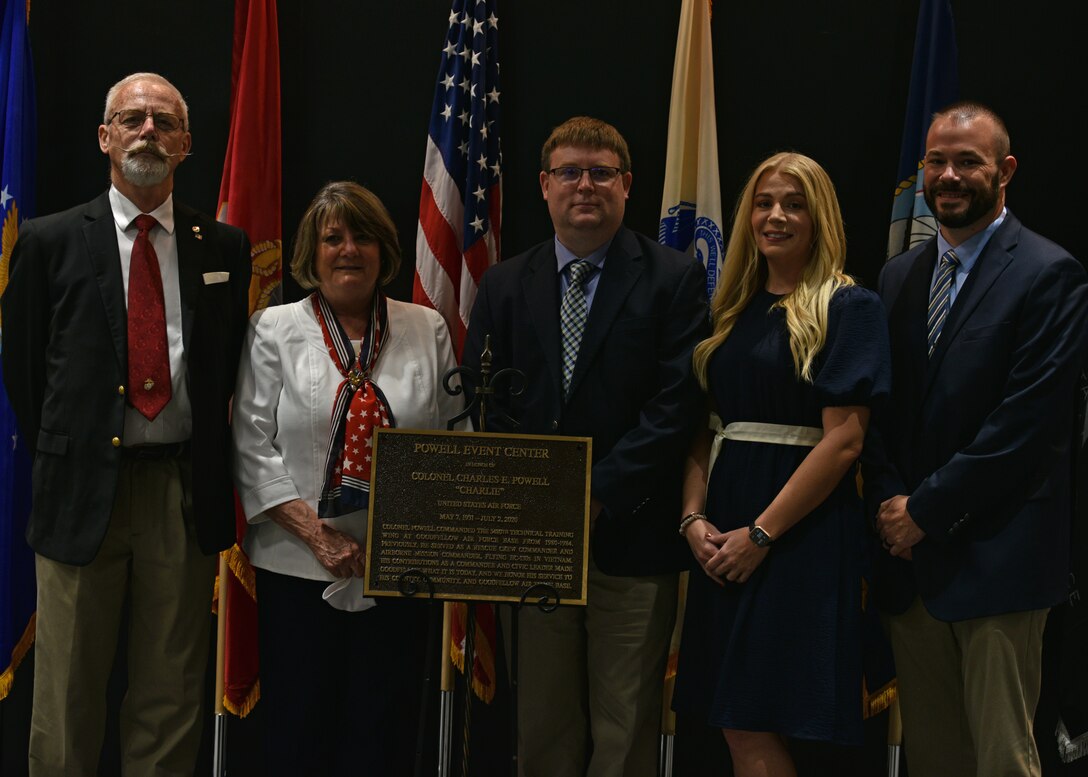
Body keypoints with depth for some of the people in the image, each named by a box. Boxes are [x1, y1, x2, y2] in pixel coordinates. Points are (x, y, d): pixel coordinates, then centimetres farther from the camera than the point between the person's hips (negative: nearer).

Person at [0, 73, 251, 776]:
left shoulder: (224, 247, 7)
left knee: (172, 695, 10)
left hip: (187, 493, 1)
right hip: (82, 490, -1)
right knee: (68, 698, 7)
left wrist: (208, 459, 5)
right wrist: (61, 453, 5)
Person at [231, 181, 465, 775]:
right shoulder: (275, 330, 2)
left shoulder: (428, 330, 7)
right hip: (299, 568, -1)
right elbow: (253, 448, -3)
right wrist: (316, 534, -12)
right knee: (297, 729, 6)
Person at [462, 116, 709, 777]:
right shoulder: (505, 285, 11)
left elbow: (676, 407, -9)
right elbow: (483, 406, 7)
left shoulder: (675, 280, 0)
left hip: (632, 539, -3)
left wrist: (599, 495, -15)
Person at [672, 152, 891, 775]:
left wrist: (761, 532, -15)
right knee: (737, 725, 8)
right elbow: (703, 428, 13)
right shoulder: (732, 312, 14)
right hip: (726, 531, 6)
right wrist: (694, 516, -4)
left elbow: (844, 439, -13)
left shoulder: (849, 307, -5)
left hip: (802, 531, -6)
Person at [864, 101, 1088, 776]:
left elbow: (1025, 422, -14)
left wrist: (925, 511, -12)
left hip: (996, 560, -6)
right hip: (909, 553, 6)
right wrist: (890, 505, -3)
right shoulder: (899, 276, 14)